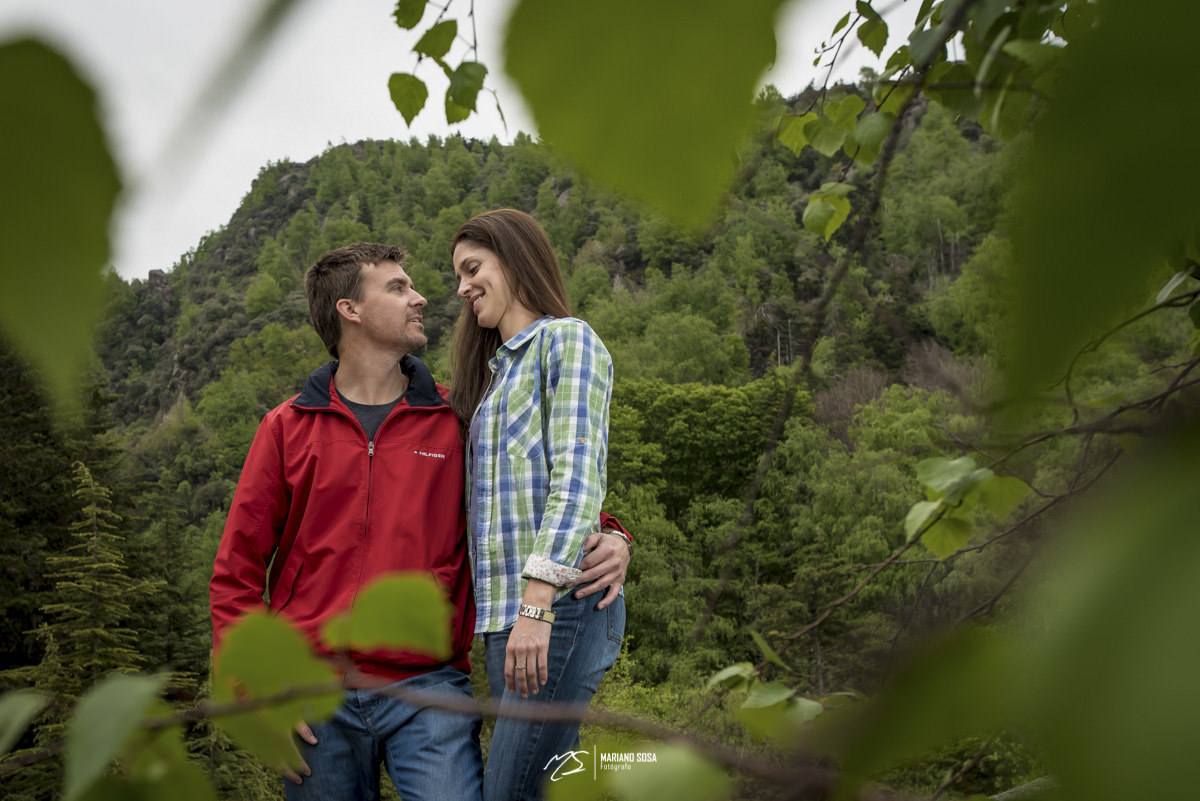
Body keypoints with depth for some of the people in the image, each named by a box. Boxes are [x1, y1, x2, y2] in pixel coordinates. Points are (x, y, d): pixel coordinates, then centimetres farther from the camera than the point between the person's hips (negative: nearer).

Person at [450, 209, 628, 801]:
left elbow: (577, 480, -13)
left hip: (559, 607, -8)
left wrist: (537, 606, -21)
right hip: (503, 611, 8)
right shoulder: (495, 371, 25)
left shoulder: (567, 340, 0)